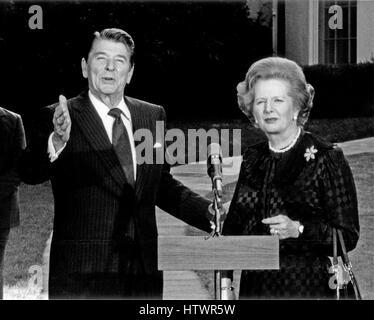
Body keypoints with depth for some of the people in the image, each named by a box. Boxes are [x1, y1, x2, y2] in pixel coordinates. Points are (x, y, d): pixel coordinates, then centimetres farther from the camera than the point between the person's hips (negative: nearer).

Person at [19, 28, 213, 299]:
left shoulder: (153, 116, 12)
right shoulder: (61, 117, -2)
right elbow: (30, 173, -16)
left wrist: (210, 213, 8)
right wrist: (57, 141, -35)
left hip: (144, 270, 4)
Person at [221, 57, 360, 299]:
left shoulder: (327, 158, -6)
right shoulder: (253, 159, 10)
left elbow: (348, 236, -8)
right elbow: (233, 224, 14)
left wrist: (298, 229, -22)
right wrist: (225, 282, 5)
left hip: (307, 288, -5)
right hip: (254, 287, 5)